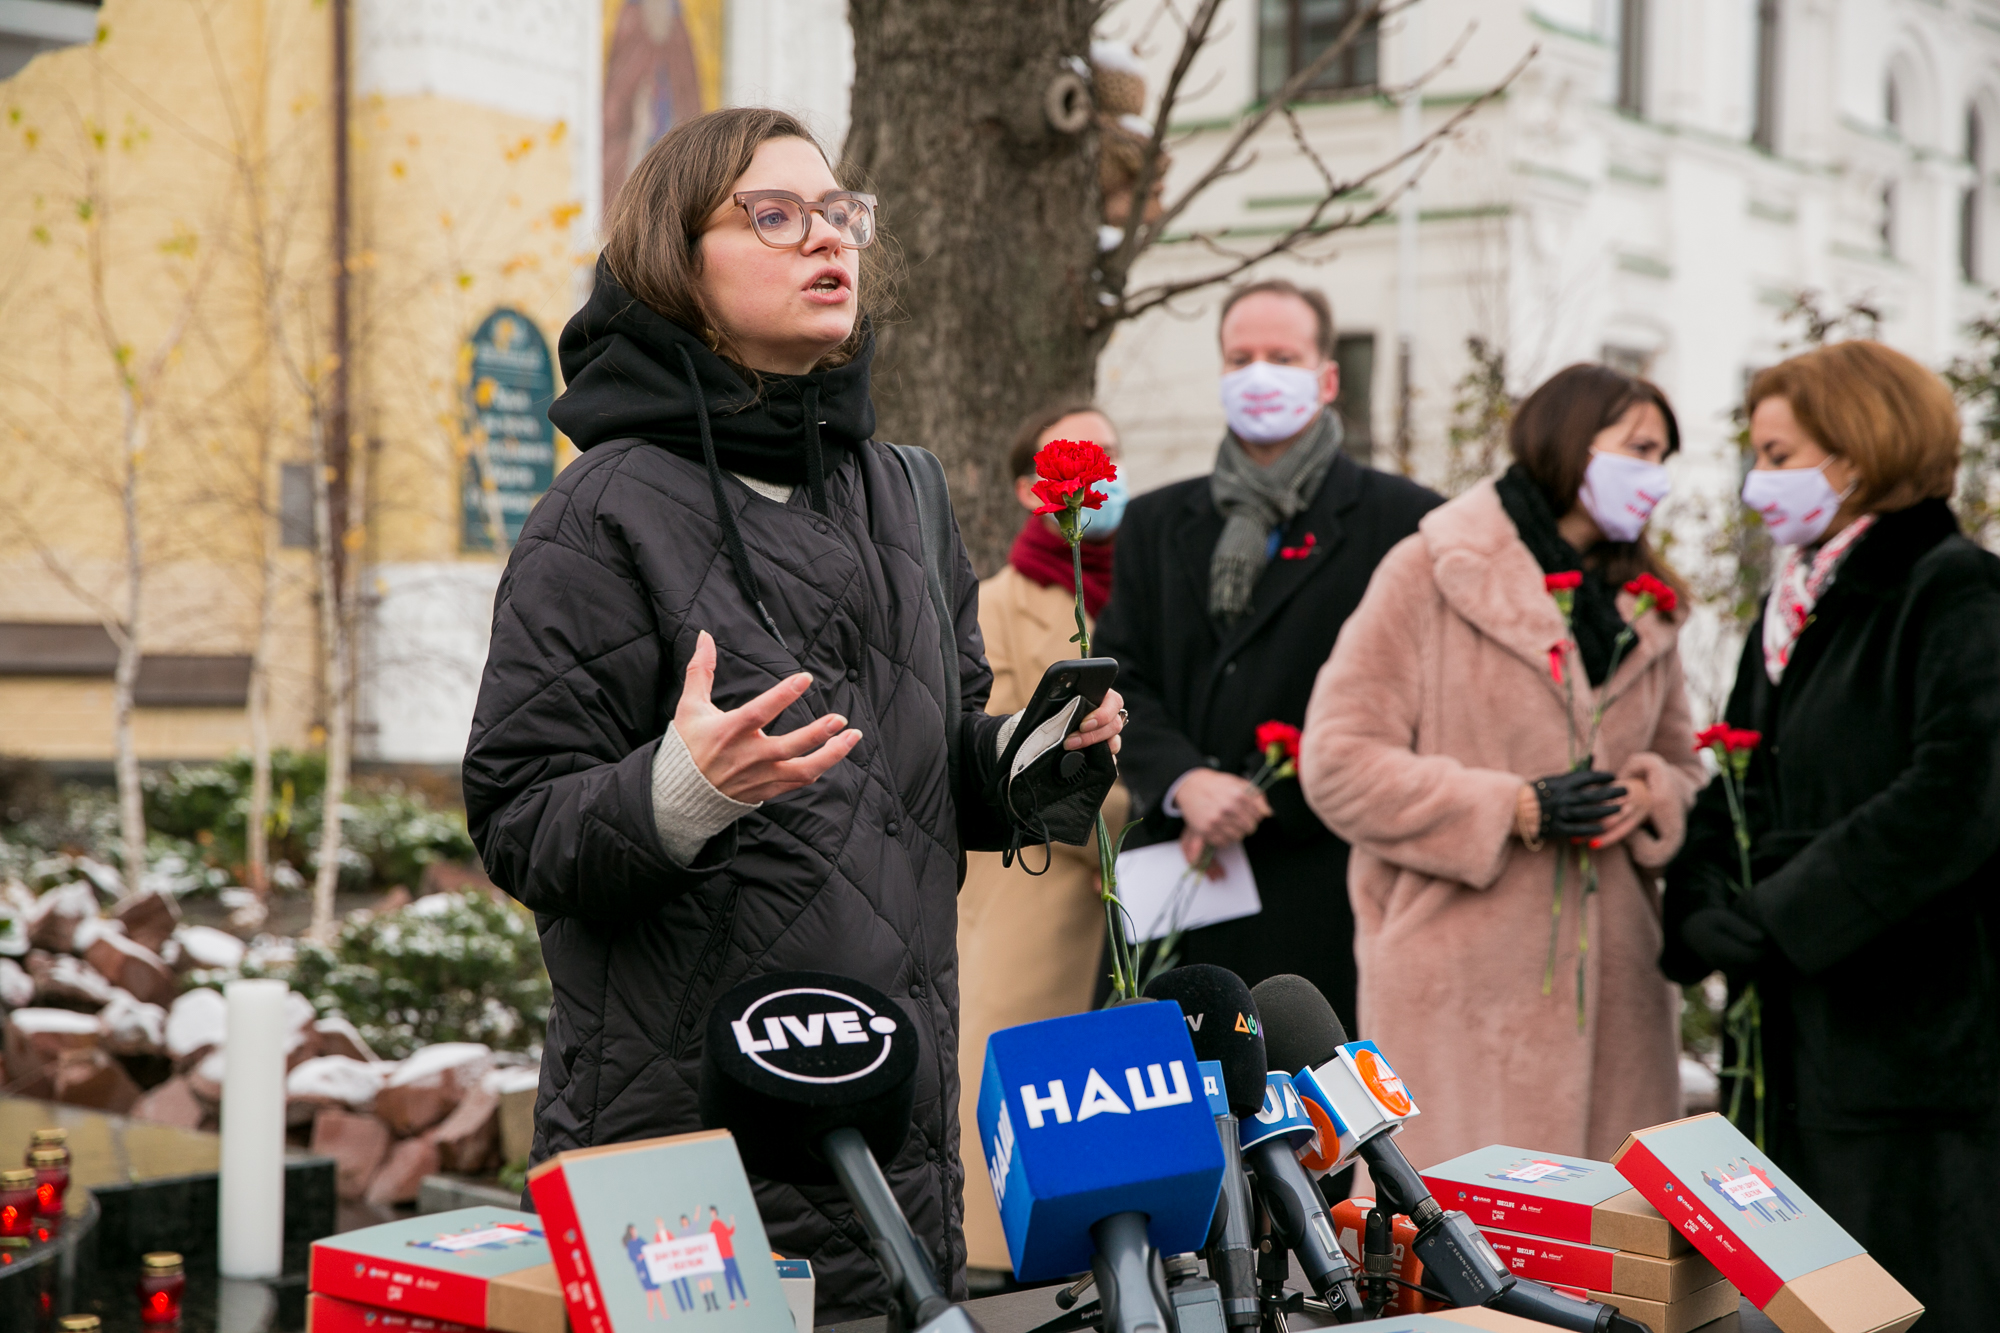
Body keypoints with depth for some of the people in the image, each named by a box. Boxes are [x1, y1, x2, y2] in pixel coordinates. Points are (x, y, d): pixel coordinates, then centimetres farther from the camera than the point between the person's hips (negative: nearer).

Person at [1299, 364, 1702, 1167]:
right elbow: (1338, 761, -7)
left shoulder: (1646, 609, 19)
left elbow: (1680, 764, 25)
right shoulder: (1433, 573, -1)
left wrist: (1649, 796, 0)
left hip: (1611, 979, 6)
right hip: (1464, 978, -6)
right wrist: (1514, 808, -13)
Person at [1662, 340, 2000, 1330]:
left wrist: (1780, 916, -18)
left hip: (1916, 1025, -8)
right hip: (1796, 1027, 8)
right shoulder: (1793, 604, 17)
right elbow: (1735, 783, 16)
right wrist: (1705, 911, -3)